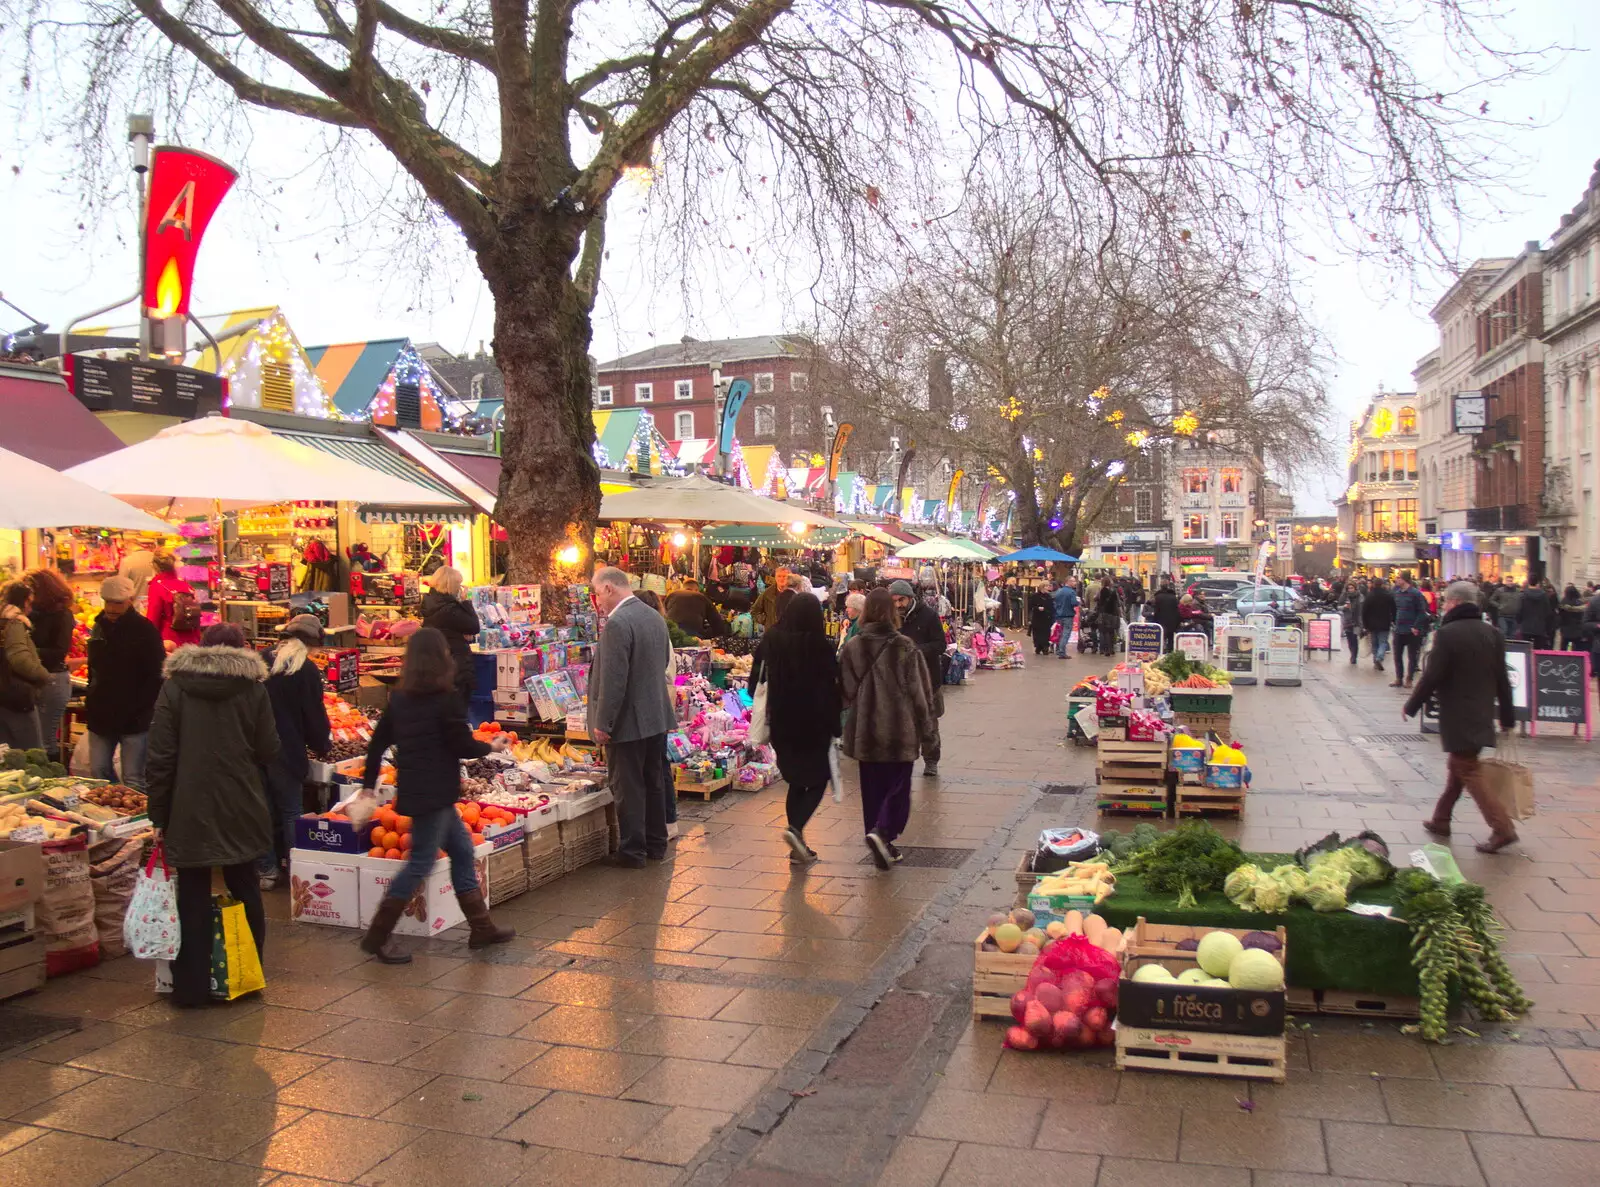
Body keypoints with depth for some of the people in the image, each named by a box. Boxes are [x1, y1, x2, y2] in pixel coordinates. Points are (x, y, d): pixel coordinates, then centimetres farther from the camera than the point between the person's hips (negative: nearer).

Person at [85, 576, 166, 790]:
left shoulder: (144, 630, -9)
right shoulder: (100, 626, 11)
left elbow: (157, 676, -11)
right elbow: (93, 669, 22)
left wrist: (141, 708, -17)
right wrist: (91, 700, 12)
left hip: (134, 718, -7)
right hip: (101, 715, 7)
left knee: (134, 781, -3)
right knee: (98, 772, 11)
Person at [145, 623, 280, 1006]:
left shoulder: (174, 687, -3)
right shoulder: (253, 688, -3)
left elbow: (160, 758, -5)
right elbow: (268, 752, -1)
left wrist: (159, 814, 1)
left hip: (190, 812, -1)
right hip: (241, 812, 1)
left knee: (194, 896, 6)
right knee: (244, 890, 14)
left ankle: (191, 986, 10)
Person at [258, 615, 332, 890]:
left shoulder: (263, 662, 6)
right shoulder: (306, 670, -9)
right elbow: (314, 714, -6)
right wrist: (323, 744, 10)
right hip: (287, 751, -5)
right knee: (291, 812, 5)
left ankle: (267, 870, 17)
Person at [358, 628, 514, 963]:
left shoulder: (399, 698, 8)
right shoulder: (446, 699, -14)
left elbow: (377, 743, 10)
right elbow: (462, 746, -11)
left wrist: (369, 786, 16)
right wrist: (492, 746, 7)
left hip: (413, 791, 8)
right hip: (433, 793, -8)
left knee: (462, 850, 15)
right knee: (420, 863, -1)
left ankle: (481, 928, 20)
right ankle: (376, 938, 4)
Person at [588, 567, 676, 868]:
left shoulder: (617, 624, -20)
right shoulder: (656, 618, 8)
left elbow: (613, 680, -23)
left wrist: (602, 722, -17)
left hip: (627, 722, -9)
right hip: (657, 717, 9)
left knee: (628, 789, 2)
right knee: (653, 784, 17)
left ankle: (632, 851, 10)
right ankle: (656, 845, 26)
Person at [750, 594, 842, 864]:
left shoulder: (770, 641, -1)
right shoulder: (821, 647, -13)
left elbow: (756, 680, 4)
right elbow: (833, 688, -10)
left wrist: (766, 715, 14)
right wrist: (834, 726, -1)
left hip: (781, 724, 5)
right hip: (814, 725, -4)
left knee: (796, 782, 16)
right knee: (817, 780, 8)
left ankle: (798, 847, 14)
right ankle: (796, 828, -15)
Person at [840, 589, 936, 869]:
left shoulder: (852, 648, -3)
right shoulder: (905, 648, -11)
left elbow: (845, 692, 3)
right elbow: (920, 693, -7)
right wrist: (928, 733, 1)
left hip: (864, 733, 3)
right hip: (900, 733, -3)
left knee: (873, 790, 14)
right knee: (898, 788, 7)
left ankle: (882, 847, 18)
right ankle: (882, 832, -14)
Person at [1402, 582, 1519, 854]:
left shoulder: (1447, 634, -15)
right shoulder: (1493, 634, 5)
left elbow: (1431, 677, -16)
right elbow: (1502, 680, 8)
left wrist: (1411, 705, -3)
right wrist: (1508, 717, 15)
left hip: (1457, 717, -7)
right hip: (1482, 716, 7)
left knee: (1469, 772, -2)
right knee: (1458, 766, 18)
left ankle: (1502, 828, -8)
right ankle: (1440, 820, 27)